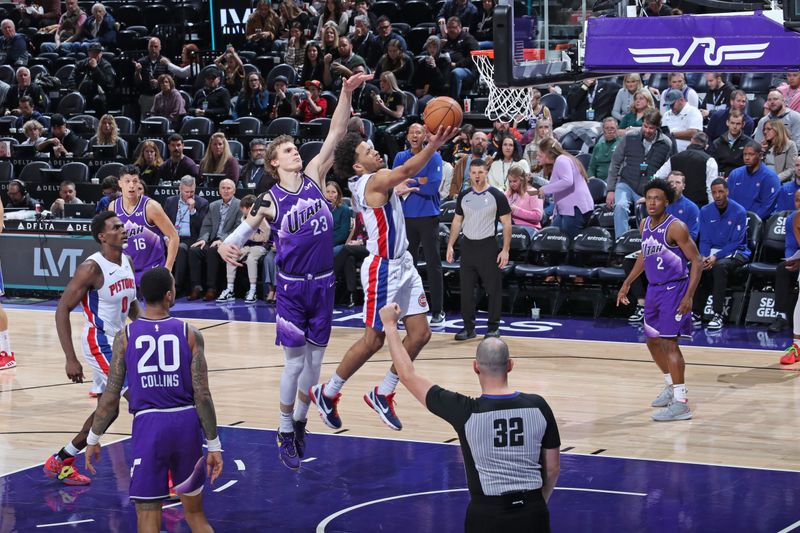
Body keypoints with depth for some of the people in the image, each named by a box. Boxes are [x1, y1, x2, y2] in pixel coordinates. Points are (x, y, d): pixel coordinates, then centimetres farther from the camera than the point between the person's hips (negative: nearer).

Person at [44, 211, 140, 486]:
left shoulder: (128, 262, 5)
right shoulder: (92, 268, -19)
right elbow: (62, 309, -19)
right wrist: (71, 359, -23)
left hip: (118, 341, 9)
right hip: (100, 343, -9)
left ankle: (62, 461, 29)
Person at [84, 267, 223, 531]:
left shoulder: (125, 337, 0)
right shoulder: (190, 334, -1)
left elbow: (111, 395, -1)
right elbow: (202, 395, -4)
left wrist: (93, 438, 11)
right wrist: (214, 445, 2)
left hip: (149, 425, -1)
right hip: (186, 423, 2)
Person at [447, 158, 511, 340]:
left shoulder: (497, 196, -4)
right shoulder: (464, 196, 8)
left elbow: (507, 224, -4)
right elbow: (457, 221, 15)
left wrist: (505, 250, -11)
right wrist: (450, 246, 7)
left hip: (488, 246, -4)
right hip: (468, 246, 4)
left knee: (493, 289, -1)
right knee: (466, 289, 5)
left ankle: (493, 327, 8)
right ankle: (469, 327, 13)